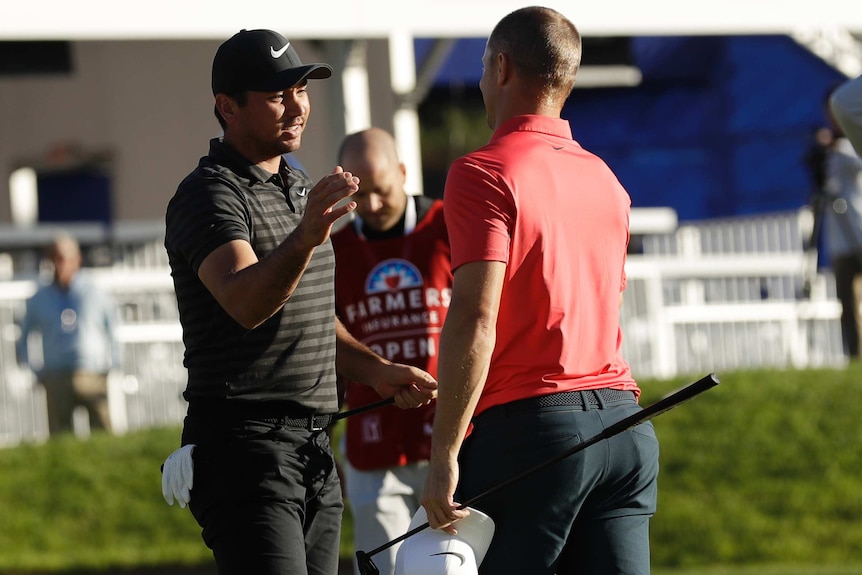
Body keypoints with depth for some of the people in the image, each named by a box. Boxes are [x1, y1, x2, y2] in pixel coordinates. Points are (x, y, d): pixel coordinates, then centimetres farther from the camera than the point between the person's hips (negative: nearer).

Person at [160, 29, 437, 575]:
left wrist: (375, 370, 15)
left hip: (315, 448, 9)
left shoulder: (299, 187, 20)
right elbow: (245, 303, -29)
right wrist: (306, 237, -46)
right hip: (245, 443, -9)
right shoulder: (209, 195, -10)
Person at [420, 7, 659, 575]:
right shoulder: (605, 178, 17)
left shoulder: (484, 173, -7)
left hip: (527, 422, -7)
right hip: (625, 425, 7)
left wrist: (444, 457, -15)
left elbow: (474, 321, -16)